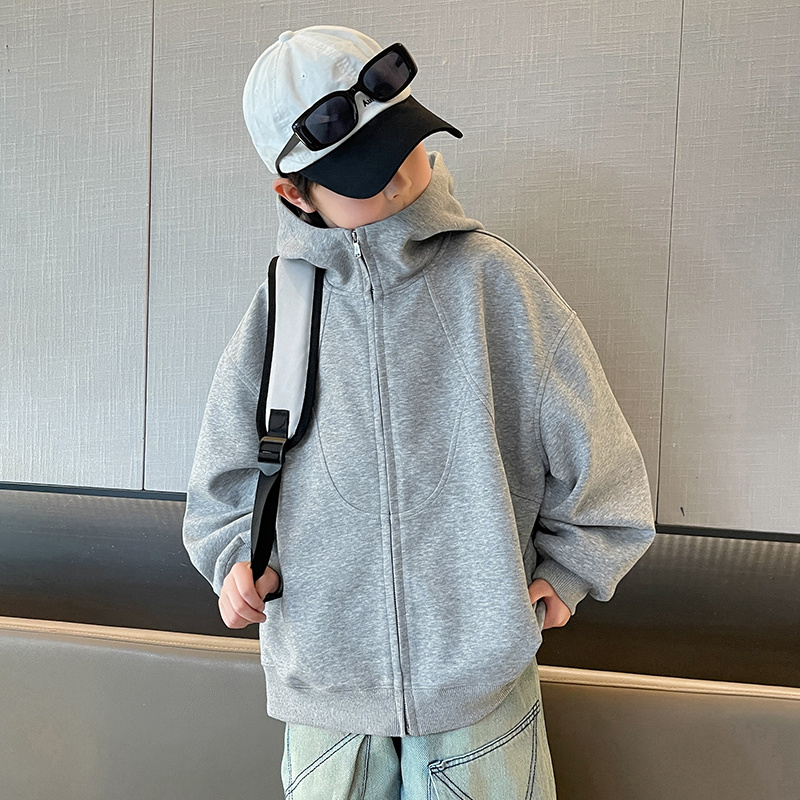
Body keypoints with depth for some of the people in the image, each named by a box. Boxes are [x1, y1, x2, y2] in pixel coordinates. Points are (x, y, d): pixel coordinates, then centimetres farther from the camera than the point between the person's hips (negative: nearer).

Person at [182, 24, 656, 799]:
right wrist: (236, 560, -5)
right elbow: (227, 472, 9)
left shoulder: (491, 279, -8)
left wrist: (565, 570, 5)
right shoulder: (279, 308, -4)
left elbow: (592, 446, 1)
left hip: (478, 670, -1)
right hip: (323, 669, 2)